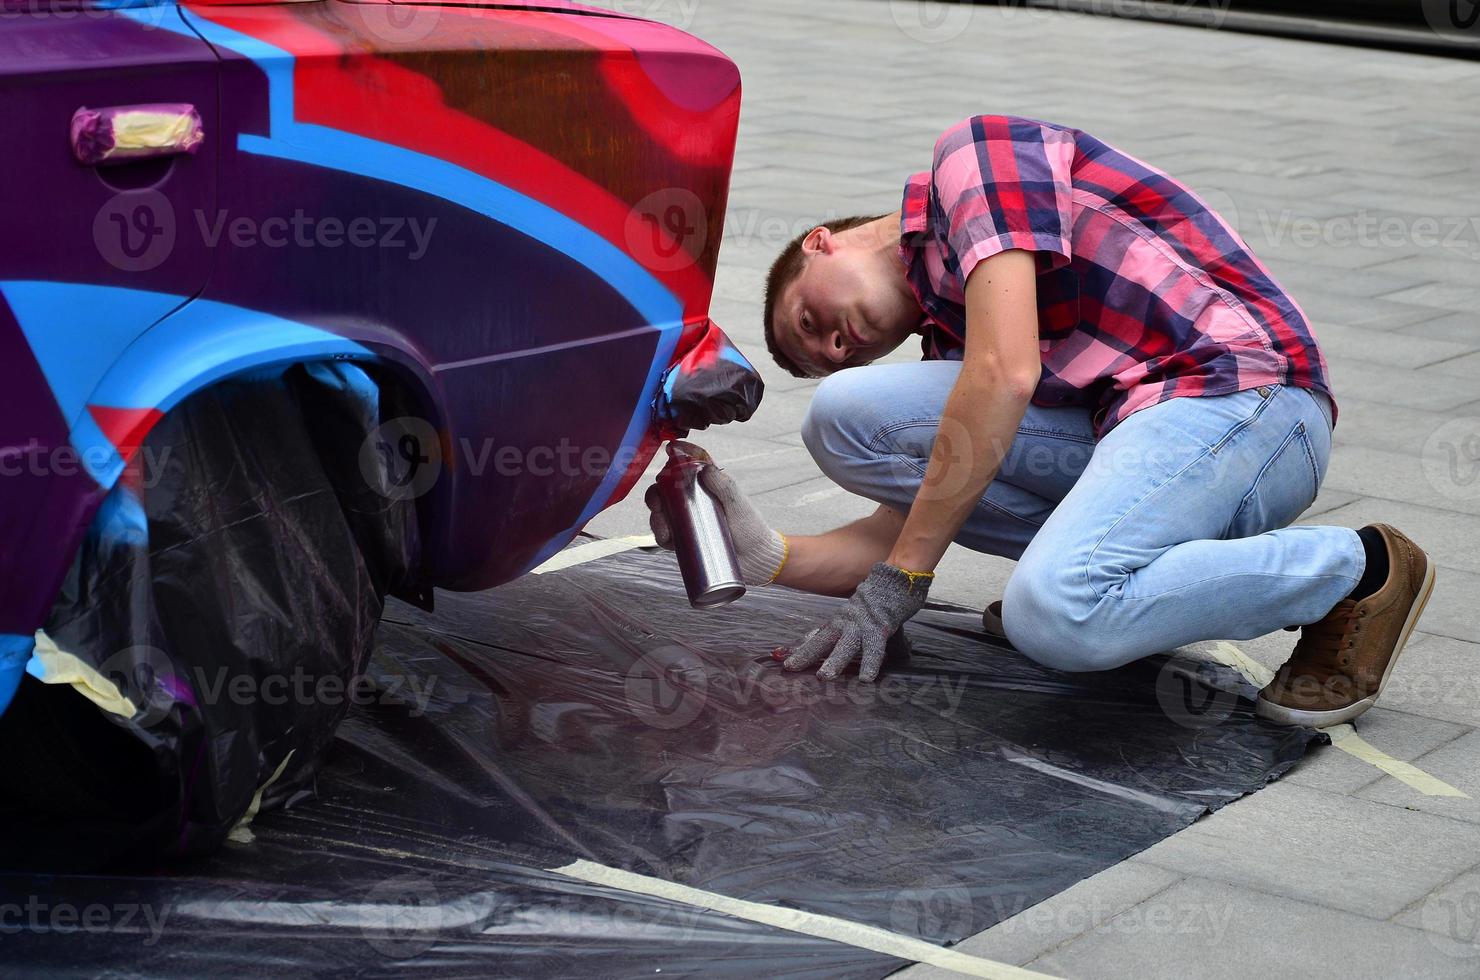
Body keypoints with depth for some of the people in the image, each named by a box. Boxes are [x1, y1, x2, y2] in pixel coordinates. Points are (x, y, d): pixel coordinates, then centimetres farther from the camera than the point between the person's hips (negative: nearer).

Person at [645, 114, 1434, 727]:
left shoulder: (977, 155, -1)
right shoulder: (945, 328, 23)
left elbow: (1006, 373, -15)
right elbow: (909, 532, 17)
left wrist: (895, 581, -12)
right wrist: (772, 558, 0)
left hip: (1241, 392, -8)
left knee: (1055, 614, -32)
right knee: (846, 414, -2)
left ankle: (1355, 571, -8)